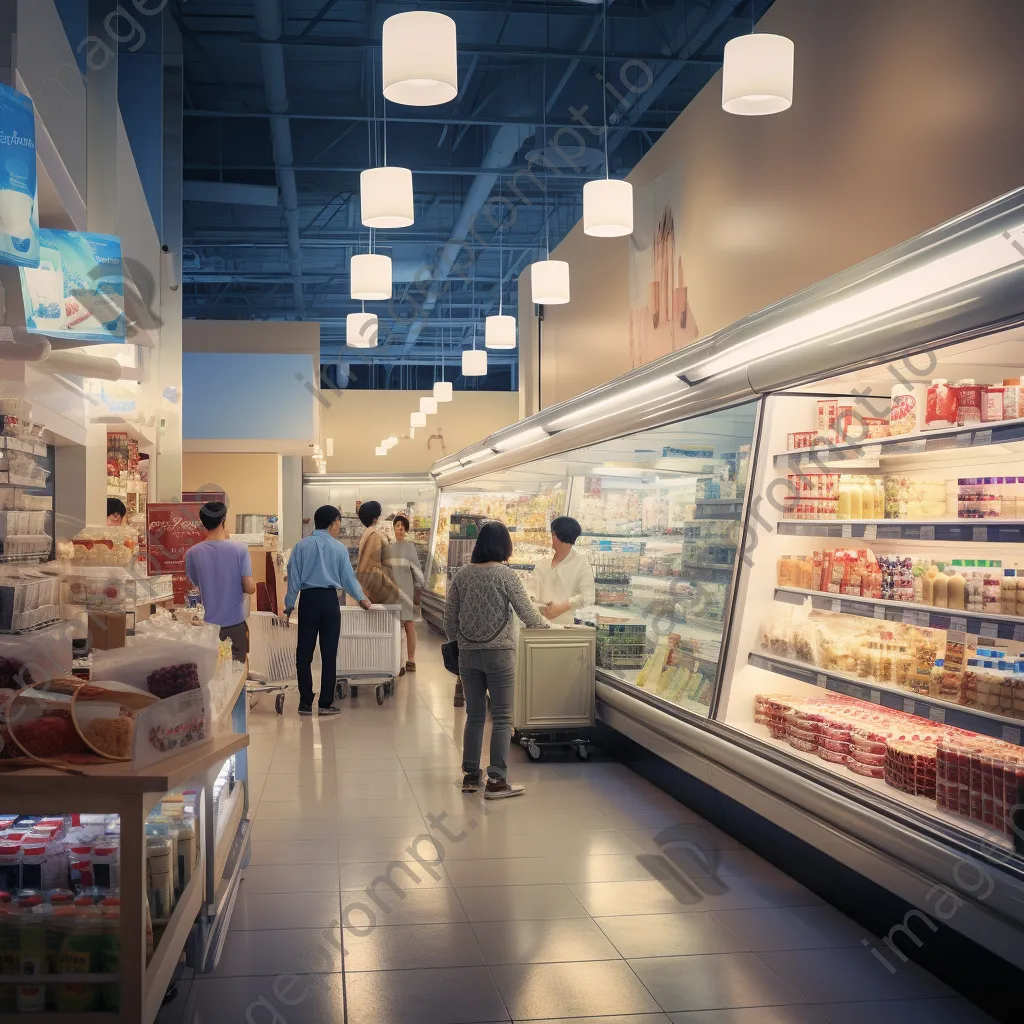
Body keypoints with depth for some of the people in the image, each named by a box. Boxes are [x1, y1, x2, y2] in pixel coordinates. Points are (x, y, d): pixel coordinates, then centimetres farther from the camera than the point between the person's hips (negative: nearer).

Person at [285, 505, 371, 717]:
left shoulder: (302, 546, 3)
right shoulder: (339, 547, 2)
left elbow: (294, 577, 2)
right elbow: (348, 577, 8)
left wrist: (289, 605, 9)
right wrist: (361, 598, 24)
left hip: (308, 599, 1)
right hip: (329, 600, -1)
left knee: (304, 653, 6)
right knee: (329, 653, 4)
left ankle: (306, 703, 6)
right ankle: (325, 703, 5)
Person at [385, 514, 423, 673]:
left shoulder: (410, 546, 4)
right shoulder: (387, 547, 11)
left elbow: (416, 568, 1)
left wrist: (418, 589, -4)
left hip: (407, 589, -2)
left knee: (409, 624, -3)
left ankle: (411, 660, -1)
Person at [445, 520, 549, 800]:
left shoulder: (461, 575, 2)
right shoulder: (506, 575, -11)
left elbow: (450, 617, 5)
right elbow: (528, 614, -7)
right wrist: (545, 624, 12)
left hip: (468, 654, 5)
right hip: (499, 654, -4)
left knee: (474, 715, 14)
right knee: (502, 718, 3)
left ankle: (470, 775, 19)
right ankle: (496, 780, 2)